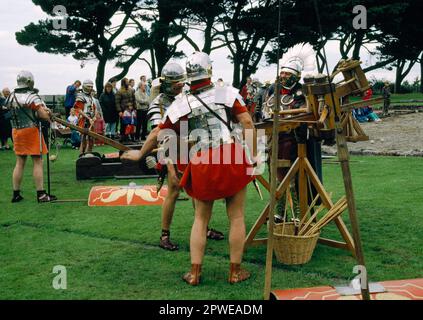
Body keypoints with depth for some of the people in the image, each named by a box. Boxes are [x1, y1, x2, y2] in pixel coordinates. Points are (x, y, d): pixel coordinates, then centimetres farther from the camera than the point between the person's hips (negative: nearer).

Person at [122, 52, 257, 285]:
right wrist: (253, 153, 3)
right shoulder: (228, 93, 3)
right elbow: (247, 122, -4)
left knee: (201, 218, 15)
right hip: (231, 159, -1)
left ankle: (194, 273, 18)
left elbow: (157, 134, 15)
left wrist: (139, 154, 29)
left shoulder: (180, 104, 7)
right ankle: (235, 272, 18)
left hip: (201, 164, 2)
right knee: (236, 217, 9)